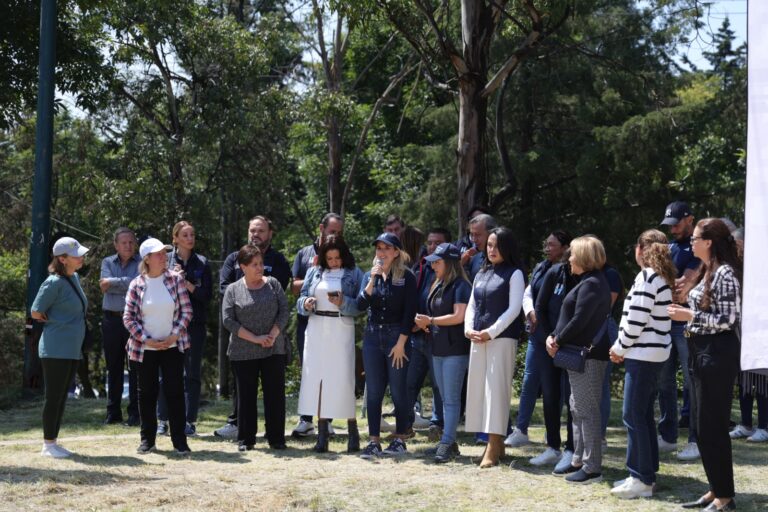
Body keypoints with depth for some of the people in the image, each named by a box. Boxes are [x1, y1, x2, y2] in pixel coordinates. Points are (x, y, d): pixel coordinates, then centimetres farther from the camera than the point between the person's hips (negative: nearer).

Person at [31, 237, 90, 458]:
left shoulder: (74, 278, 11)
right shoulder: (54, 282, -15)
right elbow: (36, 313, -12)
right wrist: (54, 322, 0)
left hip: (73, 349, 8)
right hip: (56, 350, -8)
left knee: (61, 397, 13)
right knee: (53, 397, -2)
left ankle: (53, 442, 21)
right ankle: (48, 445, 6)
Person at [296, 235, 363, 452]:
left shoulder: (354, 274, 4)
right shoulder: (314, 272, 12)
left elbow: (360, 306, -1)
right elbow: (300, 300, 13)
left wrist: (343, 302, -18)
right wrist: (306, 303, -9)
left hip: (341, 330, -3)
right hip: (316, 330, 3)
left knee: (343, 378, -4)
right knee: (317, 377, 1)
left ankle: (353, 431, 8)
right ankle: (322, 433, 7)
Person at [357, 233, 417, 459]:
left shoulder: (406, 277, -3)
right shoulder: (369, 275, 9)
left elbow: (410, 312, -6)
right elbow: (360, 305, -4)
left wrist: (401, 342, -11)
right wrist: (372, 280, -15)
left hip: (397, 338, -4)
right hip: (373, 338, 4)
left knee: (398, 391, 2)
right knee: (373, 392, 3)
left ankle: (400, 440, 13)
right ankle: (374, 442, 6)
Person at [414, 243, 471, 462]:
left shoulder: (460, 285, -10)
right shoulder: (437, 286, 15)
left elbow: (458, 316, -18)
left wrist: (430, 320, -13)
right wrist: (425, 324, 1)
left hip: (455, 349, -9)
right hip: (438, 348, 9)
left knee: (451, 398, -7)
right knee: (445, 397, 11)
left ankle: (447, 442, -6)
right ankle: (449, 441, 16)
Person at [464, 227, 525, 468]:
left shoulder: (514, 274, -1)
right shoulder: (481, 274, 17)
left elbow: (514, 309, -9)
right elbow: (472, 305, 16)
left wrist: (491, 332, -14)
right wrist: (469, 329, -1)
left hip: (502, 338, -6)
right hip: (478, 339, 6)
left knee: (496, 387, -8)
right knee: (479, 387, 5)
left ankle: (493, 448, -7)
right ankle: (495, 443, 13)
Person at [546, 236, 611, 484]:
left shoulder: (591, 284, -15)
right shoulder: (588, 282, 17)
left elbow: (579, 320, -21)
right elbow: (570, 316, 17)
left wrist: (559, 341, -9)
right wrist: (553, 336, 3)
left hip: (588, 356, -11)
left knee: (587, 410, -7)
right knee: (577, 409, 16)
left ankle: (592, 468, -4)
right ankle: (579, 460, 24)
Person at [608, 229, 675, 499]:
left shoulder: (647, 277, -15)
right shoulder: (663, 277, 14)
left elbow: (636, 320, -18)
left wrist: (619, 348, -5)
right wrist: (624, 348, 12)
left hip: (642, 354, -10)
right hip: (655, 353, 10)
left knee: (633, 415, -5)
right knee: (644, 415, 14)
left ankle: (641, 480, -3)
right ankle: (646, 473, 19)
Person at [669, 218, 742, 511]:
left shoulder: (725, 273, -15)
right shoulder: (708, 272, 14)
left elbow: (727, 320, -19)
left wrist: (689, 316, -17)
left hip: (718, 354, -10)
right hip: (701, 352, 10)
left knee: (713, 425, -4)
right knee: (701, 424, 13)